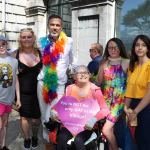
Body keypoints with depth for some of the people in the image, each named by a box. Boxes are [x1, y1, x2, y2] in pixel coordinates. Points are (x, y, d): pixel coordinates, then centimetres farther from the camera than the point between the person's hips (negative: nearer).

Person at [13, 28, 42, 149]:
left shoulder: (40, 52, -2)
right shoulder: (16, 54, -6)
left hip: (37, 91, 1)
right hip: (23, 91, -1)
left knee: (36, 116, 13)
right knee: (24, 116, 11)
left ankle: (34, 137, 42)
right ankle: (26, 138, 38)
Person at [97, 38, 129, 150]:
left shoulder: (127, 62, -3)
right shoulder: (104, 62, 7)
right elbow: (99, 82, 3)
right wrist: (103, 67, -8)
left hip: (119, 99, -3)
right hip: (106, 98, 4)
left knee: (106, 130, -10)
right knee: (110, 129, 8)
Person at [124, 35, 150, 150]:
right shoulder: (132, 65, 9)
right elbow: (130, 88, 7)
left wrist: (136, 111, -14)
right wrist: (126, 107, -5)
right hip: (134, 105, 6)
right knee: (138, 138, 16)